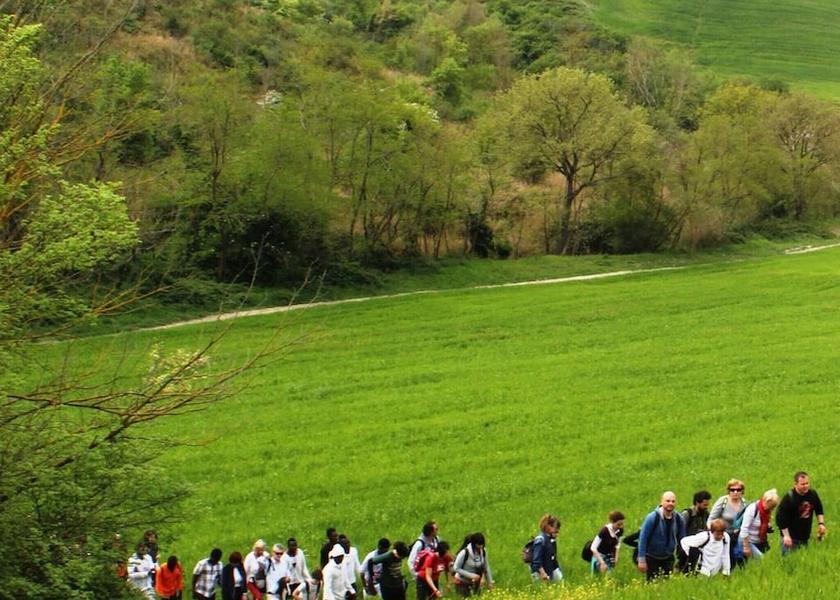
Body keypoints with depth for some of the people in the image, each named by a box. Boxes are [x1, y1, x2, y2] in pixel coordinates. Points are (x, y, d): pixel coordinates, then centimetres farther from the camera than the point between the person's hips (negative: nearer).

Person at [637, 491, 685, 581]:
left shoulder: (678, 519, -6)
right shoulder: (653, 518, -17)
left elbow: (682, 540, 5)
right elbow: (643, 539, -14)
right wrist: (641, 560, -16)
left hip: (668, 558, 4)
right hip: (652, 558, -4)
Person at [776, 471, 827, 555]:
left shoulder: (813, 494, 0)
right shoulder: (789, 498, -18)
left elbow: (819, 510, 17)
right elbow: (781, 518, -18)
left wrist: (821, 523, 3)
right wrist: (786, 535, -20)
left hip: (805, 537, 6)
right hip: (791, 537, -6)